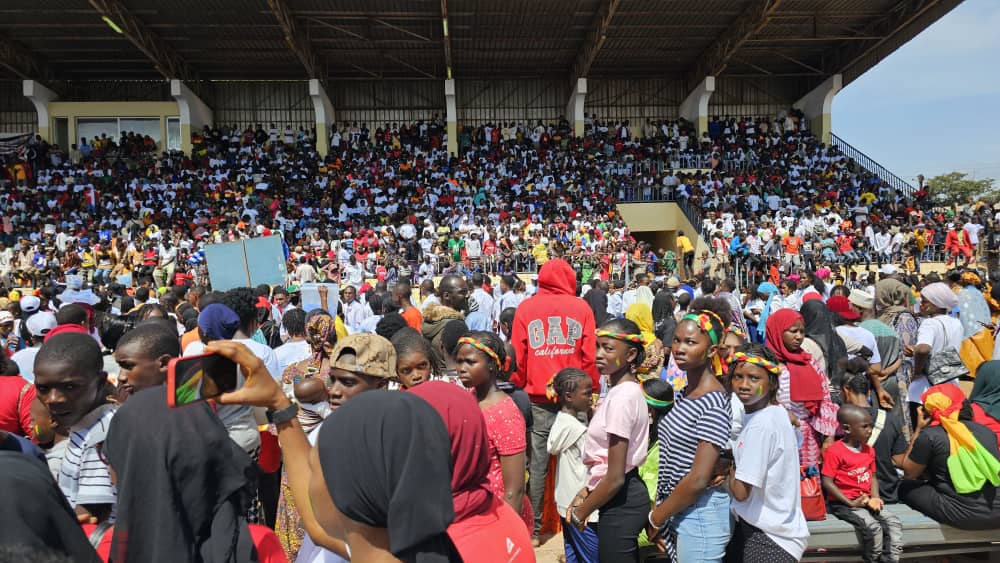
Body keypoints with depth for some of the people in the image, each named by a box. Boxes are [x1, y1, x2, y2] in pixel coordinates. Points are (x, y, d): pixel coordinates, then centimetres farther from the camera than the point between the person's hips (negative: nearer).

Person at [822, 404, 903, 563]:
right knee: (873, 527, -23)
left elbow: (872, 476, 15)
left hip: (867, 500, 8)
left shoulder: (869, 450, 10)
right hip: (844, 502, -7)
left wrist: (875, 497, -3)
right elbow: (827, 482, -17)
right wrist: (851, 503, -19)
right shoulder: (834, 451, -16)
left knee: (894, 522, -9)